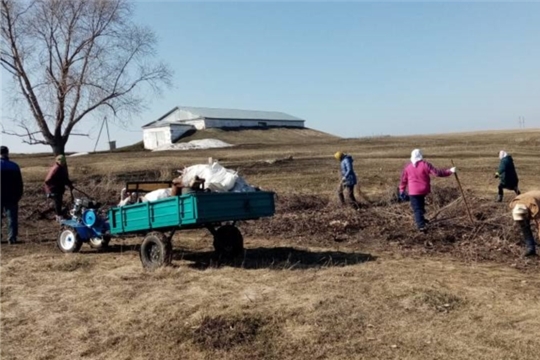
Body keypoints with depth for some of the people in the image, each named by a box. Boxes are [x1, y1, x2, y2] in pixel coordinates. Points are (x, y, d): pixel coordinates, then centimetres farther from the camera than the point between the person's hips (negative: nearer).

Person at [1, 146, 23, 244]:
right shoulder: (14, 166, 2)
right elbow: (20, 184, 4)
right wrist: (18, 195, 10)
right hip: (11, 197, 1)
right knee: (12, 218, 3)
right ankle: (12, 237, -3)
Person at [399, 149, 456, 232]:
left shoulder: (408, 167, 1)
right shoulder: (425, 164, -7)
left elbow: (403, 180, 5)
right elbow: (437, 173, -11)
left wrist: (402, 191, 14)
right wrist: (450, 171, -4)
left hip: (413, 191, -1)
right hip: (423, 190, 1)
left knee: (417, 209, -2)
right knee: (421, 206, 25)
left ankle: (421, 226, -17)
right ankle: (421, 221, 43)